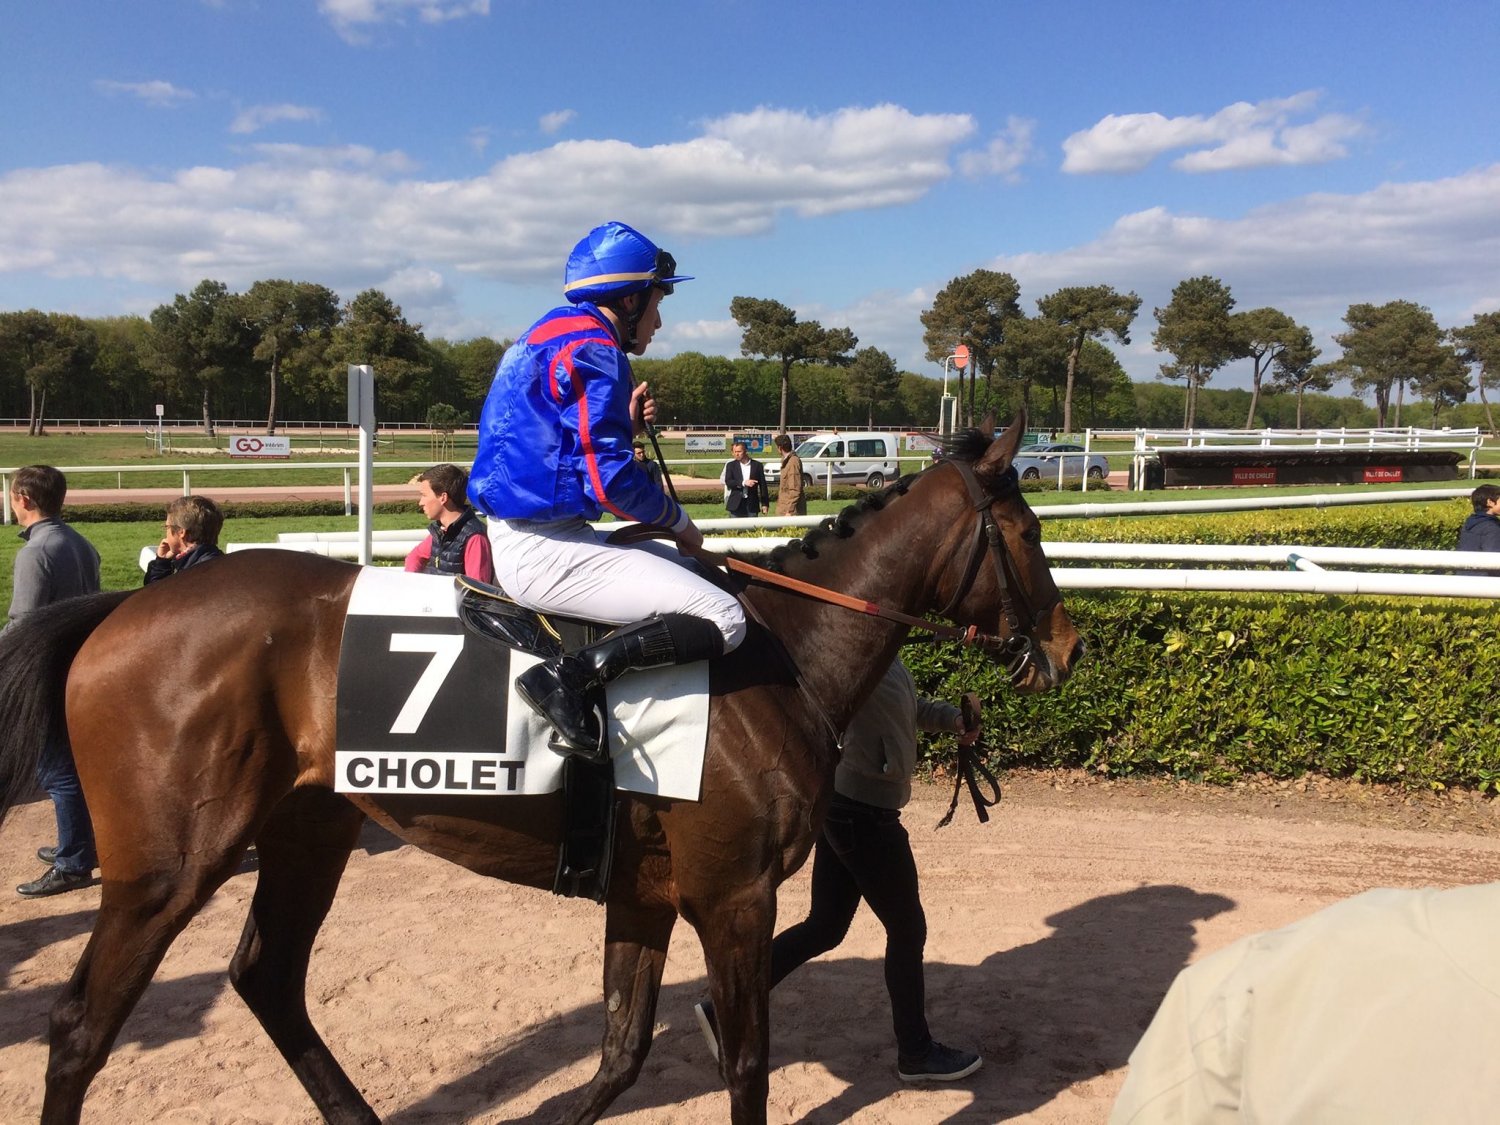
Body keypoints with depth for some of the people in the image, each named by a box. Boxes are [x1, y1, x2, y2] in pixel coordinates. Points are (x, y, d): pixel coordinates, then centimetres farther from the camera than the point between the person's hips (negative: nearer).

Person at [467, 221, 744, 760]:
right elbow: (610, 482, -19)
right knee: (723, 618, -14)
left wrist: (626, 425, 11)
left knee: (692, 569, 23)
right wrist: (680, 521, -3)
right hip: (548, 548, -11)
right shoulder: (592, 346, -13)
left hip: (518, 536, 11)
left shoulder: (549, 336, 19)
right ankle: (570, 676, -20)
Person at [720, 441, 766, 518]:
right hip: (736, 504, 0)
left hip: (752, 504, 0)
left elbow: (762, 485, 4)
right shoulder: (731, 465, 4)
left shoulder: (757, 465, 3)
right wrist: (743, 483, -23)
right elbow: (728, 482, -7)